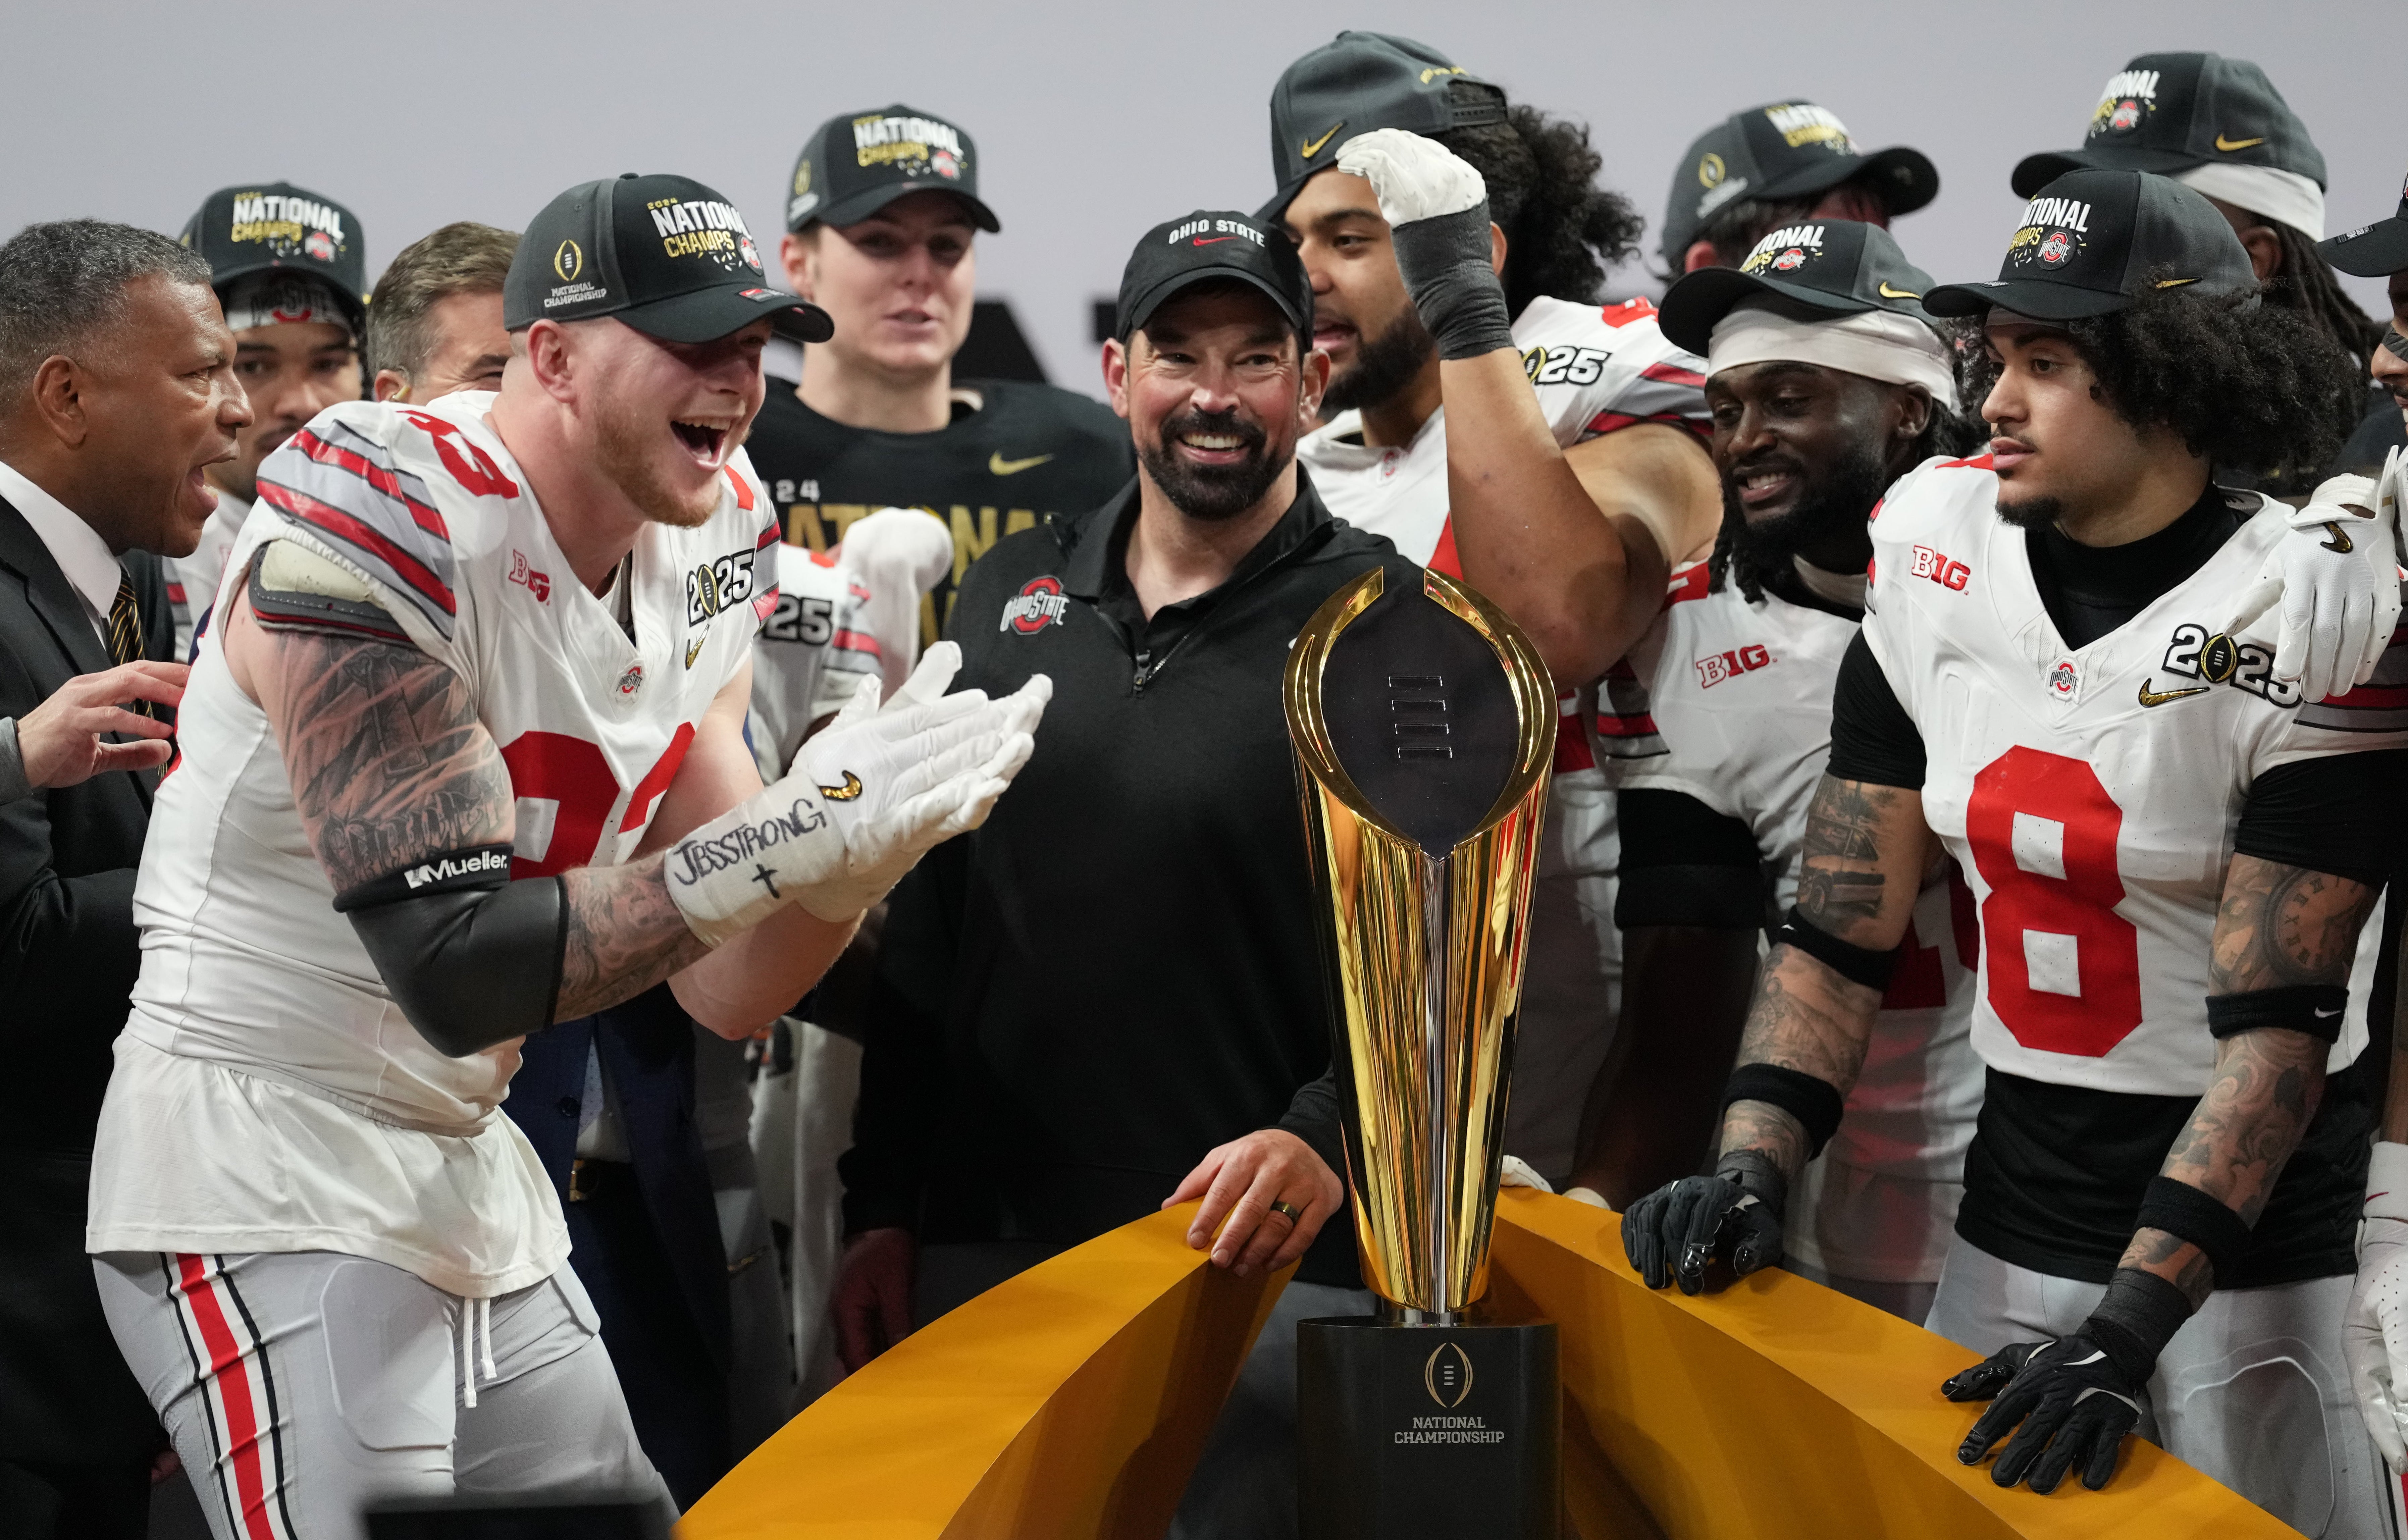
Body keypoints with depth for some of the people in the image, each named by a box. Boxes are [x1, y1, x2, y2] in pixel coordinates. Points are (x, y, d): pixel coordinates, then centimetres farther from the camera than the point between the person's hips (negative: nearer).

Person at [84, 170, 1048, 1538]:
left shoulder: (702, 547, 5)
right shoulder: (376, 523, -20)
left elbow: (724, 988, 5)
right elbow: (459, 976, -27)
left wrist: (862, 850, -15)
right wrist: (792, 830, -28)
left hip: (467, 1169, 8)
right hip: (265, 1195, -8)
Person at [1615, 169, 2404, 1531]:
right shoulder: (1944, 560, 0)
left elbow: (2278, 1028, -19)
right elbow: (1842, 925, 3)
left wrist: (2129, 1325, -26)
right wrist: (1752, 1172, -11)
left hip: (2247, 1251, -5)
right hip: (2010, 1230, 5)